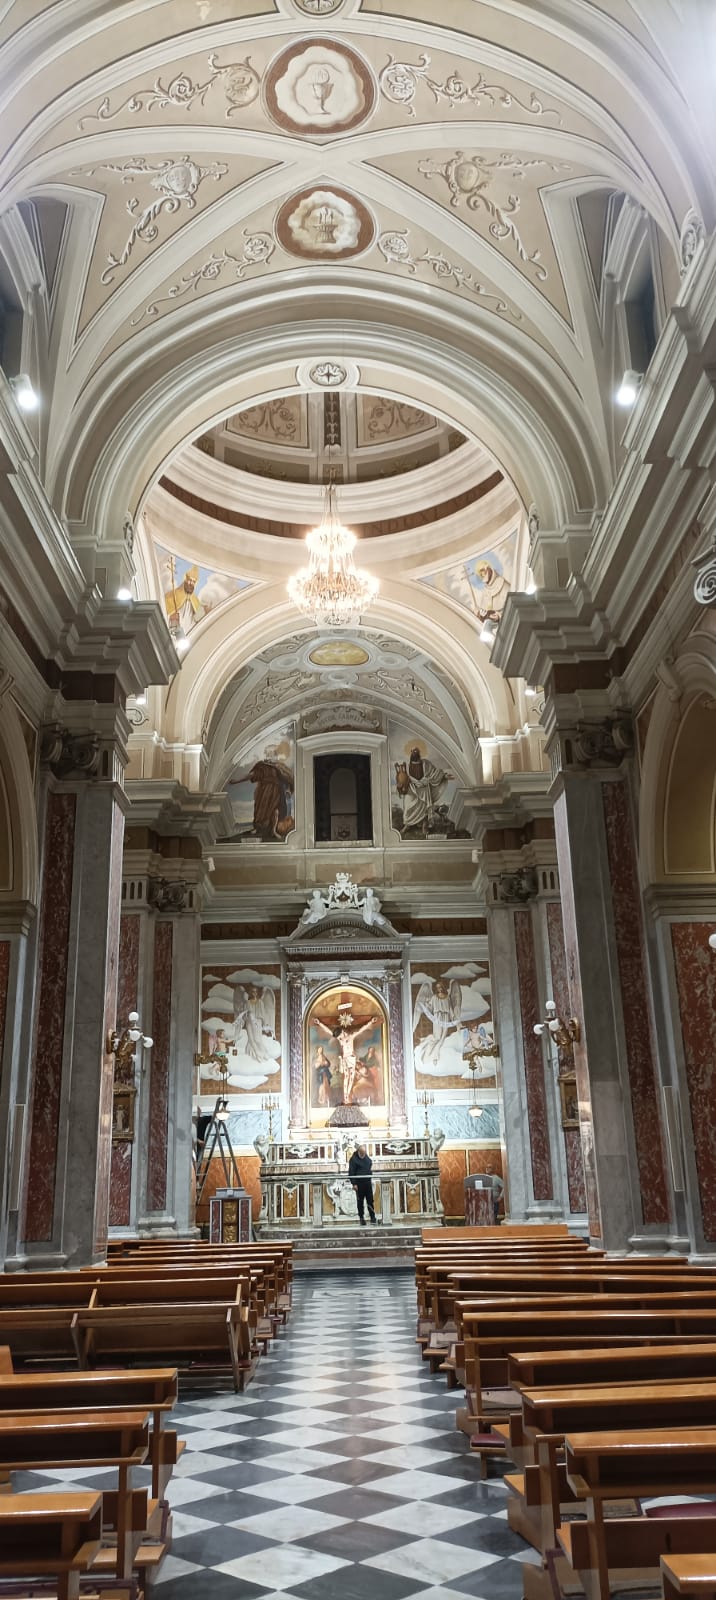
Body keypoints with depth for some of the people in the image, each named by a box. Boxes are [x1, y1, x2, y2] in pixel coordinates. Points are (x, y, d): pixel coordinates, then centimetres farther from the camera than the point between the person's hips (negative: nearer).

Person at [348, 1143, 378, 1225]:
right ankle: (361, 1218, 12)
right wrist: (354, 1184, -16)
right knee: (360, 1201, 3)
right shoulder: (353, 1159, -11)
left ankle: (373, 1217, 10)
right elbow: (351, 1173, -12)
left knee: (370, 1201, 5)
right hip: (359, 1184, -5)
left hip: (368, 1182, 5)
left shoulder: (367, 1157, 9)